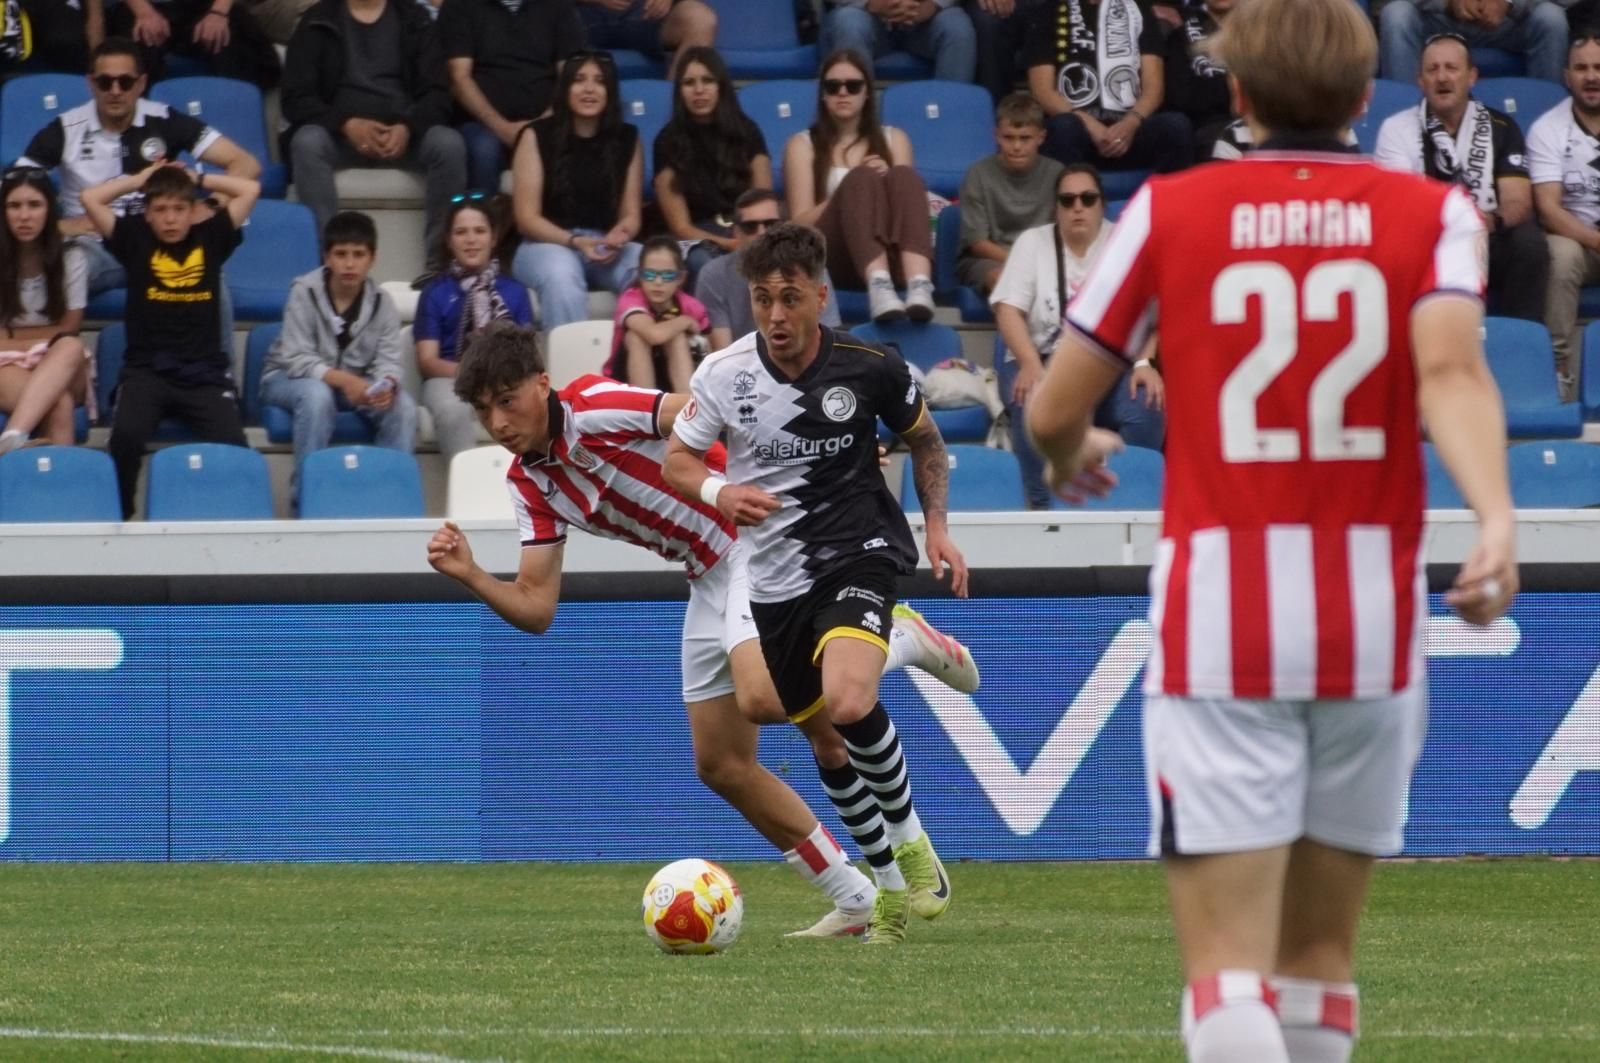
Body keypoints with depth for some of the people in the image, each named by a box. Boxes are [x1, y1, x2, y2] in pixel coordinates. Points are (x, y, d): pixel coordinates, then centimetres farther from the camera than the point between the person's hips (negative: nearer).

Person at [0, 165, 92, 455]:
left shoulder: (70, 260, 5)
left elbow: (68, 330, 6)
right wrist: (43, 338, -7)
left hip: (63, 371, 2)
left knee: (71, 347, -39)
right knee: (58, 405, -38)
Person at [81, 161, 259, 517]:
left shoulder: (211, 237, 9)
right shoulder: (135, 239, 7)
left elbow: (250, 190, 7)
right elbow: (90, 198, 0)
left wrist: (197, 180, 14)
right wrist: (141, 179, 10)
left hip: (205, 372, 1)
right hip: (145, 370, -1)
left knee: (232, 445, -24)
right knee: (126, 434, -29)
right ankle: (118, 515, -12)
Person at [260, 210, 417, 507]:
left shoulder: (381, 302, -8)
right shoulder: (304, 292, -19)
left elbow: (388, 360, -15)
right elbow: (297, 359, -24)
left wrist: (387, 384, -40)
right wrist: (342, 380, -40)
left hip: (354, 382, 3)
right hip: (289, 379, -3)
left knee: (403, 406, -22)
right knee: (317, 395, -37)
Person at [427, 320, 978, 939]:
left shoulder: (593, 408, -17)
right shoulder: (528, 482, 6)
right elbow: (536, 608, 5)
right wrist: (468, 574, -13)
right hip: (710, 579, 9)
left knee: (760, 696, -32)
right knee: (720, 765, 6)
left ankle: (904, 642, -7)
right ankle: (856, 900, 15)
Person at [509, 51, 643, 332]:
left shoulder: (626, 139, 10)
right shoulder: (537, 136, 1)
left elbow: (631, 214, 7)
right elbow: (527, 218, -4)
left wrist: (618, 237, -17)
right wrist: (575, 242, -20)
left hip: (607, 245, 3)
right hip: (547, 244, -3)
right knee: (561, 275, -39)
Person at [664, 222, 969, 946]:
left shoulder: (869, 369, -10)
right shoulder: (724, 374, -8)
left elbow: (923, 439, 10)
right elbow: (676, 460, 4)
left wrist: (936, 526, 2)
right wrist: (719, 491, -17)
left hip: (856, 553, -4)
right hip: (772, 579, 4)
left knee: (848, 704, -29)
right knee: (823, 738, 13)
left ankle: (911, 841, -6)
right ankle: (888, 885, 32)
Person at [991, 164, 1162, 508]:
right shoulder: (1033, 243, 9)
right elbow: (1008, 310, -3)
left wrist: (1143, 363, -23)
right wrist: (1031, 365, -21)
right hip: (1042, 360, 0)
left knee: (1146, 407, -32)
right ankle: (1040, 506, -26)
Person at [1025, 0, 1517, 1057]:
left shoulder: (1171, 213, 4)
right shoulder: (1431, 214, 4)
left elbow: (1054, 409, 6)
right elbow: (1450, 368, -16)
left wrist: (1073, 456, 29)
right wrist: (1498, 519, -29)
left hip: (1219, 623, -2)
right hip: (1373, 619, 2)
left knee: (1228, 964, -7)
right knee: (1318, 954, 17)